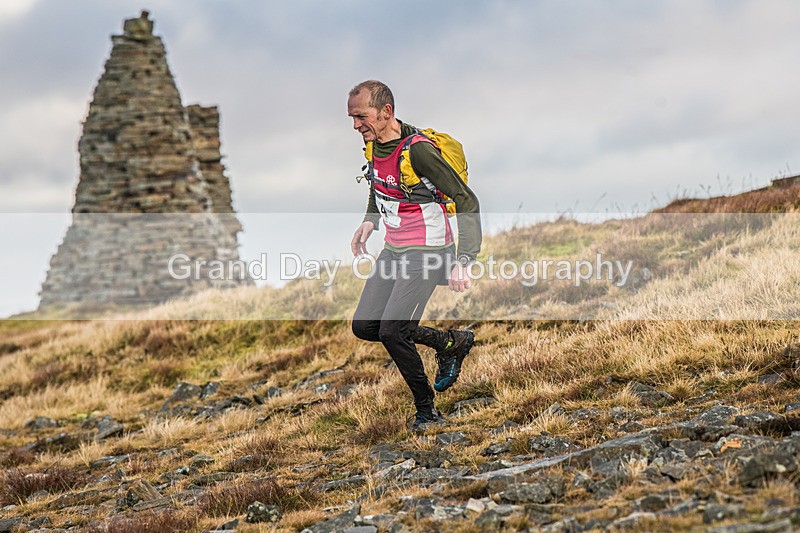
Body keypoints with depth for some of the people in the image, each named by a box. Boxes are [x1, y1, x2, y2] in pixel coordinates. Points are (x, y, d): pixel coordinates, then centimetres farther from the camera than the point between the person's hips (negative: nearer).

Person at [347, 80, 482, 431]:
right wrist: (370, 220, 16)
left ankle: (426, 411, 3)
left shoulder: (417, 150, -24)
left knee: (391, 331, -17)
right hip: (393, 250, 9)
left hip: (427, 253, -8)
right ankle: (450, 343, 18)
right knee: (363, 326, 3)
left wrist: (463, 261, -26)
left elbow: (467, 201, -22)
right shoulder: (374, 142, 1)